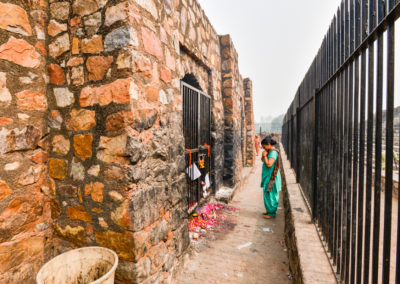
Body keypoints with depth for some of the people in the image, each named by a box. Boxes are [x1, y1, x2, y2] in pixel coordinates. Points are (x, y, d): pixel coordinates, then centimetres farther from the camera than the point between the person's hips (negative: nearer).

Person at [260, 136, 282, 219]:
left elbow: (269, 164, -29)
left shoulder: (273, 152, -20)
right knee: (271, 195, 18)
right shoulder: (270, 151, 10)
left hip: (271, 178, -10)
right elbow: (263, 160, 16)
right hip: (268, 177, 10)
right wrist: (263, 155, -2)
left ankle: (271, 213, 10)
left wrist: (265, 156, -18)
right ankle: (270, 210, 29)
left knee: (269, 195, -1)